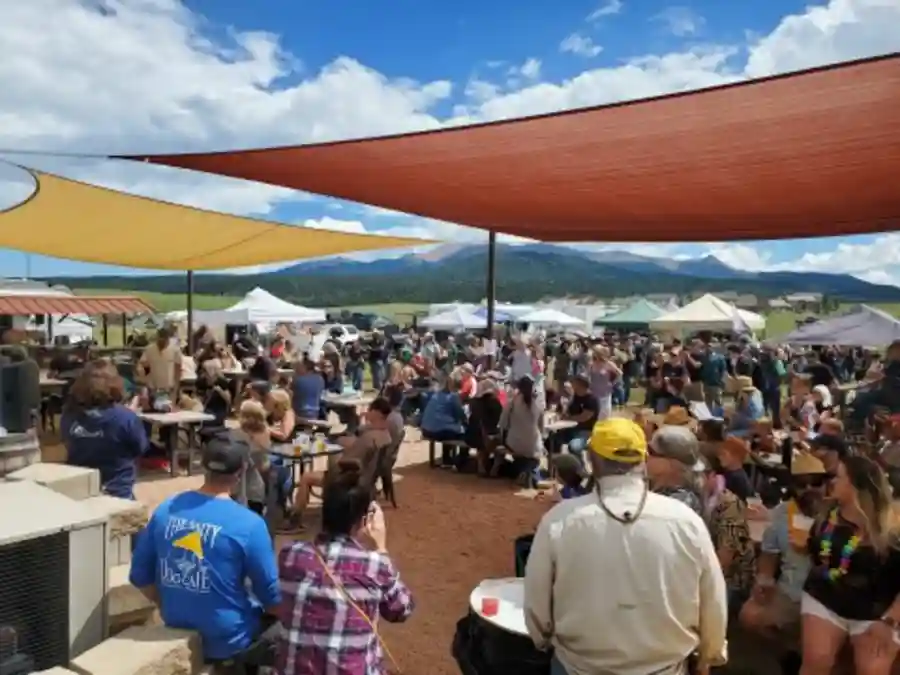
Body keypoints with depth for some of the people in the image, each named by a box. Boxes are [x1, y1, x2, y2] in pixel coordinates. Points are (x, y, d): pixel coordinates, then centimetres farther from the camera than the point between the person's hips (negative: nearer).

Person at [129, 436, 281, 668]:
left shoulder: (165, 509, -6)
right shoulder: (249, 523, -21)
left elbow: (140, 576, 3)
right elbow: (270, 594, -13)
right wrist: (282, 612, 7)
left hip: (177, 631, 6)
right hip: (227, 640, -5)